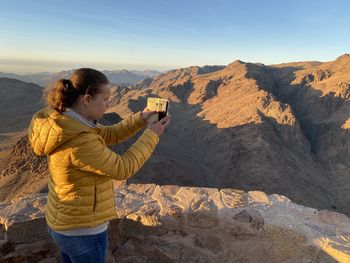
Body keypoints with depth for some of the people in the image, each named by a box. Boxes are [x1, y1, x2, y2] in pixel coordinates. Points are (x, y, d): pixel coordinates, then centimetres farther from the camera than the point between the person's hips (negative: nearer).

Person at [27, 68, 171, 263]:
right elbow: (123, 169, -24)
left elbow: (108, 135, 5)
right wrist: (151, 135, -15)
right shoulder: (78, 142, -33)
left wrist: (141, 118, -4)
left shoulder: (64, 122, -4)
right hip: (83, 231, -8)